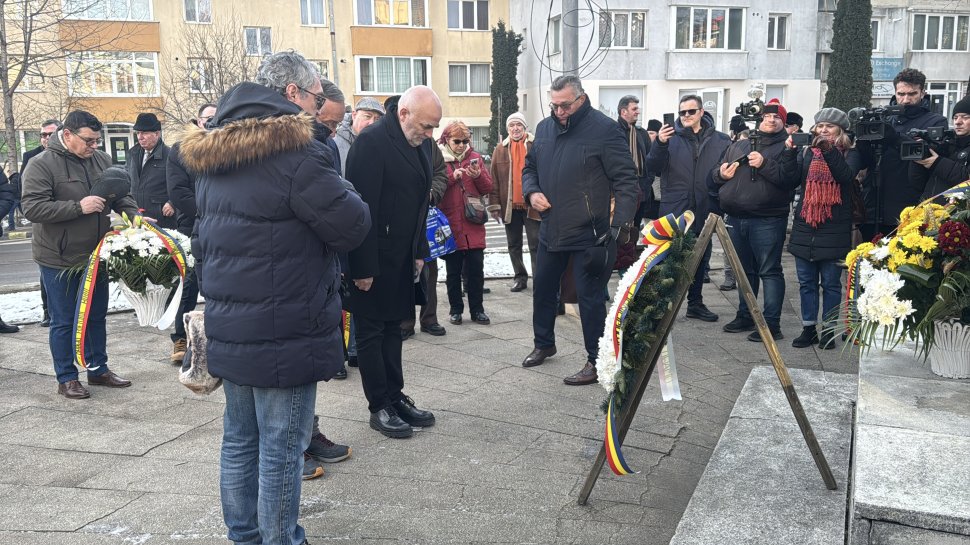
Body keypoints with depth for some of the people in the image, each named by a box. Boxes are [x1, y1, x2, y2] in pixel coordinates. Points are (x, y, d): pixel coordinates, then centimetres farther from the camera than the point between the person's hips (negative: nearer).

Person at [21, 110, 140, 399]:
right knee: (64, 321, 6)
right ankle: (66, 378, 20)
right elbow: (32, 207, -19)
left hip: (96, 255, 6)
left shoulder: (101, 160, 3)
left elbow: (121, 194, 8)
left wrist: (134, 215, -12)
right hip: (59, 259, -6)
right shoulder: (42, 165, -13)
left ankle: (98, 369, 31)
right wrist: (78, 207, -26)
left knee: (97, 316, 16)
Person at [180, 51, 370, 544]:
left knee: (239, 439, 18)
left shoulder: (214, 151, 11)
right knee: (281, 449, 3)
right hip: (283, 335, -8)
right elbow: (352, 225, -14)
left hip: (227, 328, 8)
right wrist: (339, 191, 5)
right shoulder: (296, 152, -17)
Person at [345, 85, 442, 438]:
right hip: (373, 260, -8)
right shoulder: (371, 143, -19)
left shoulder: (422, 143, 7)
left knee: (392, 326, 16)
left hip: (403, 259, 8)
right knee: (372, 331, 5)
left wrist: (420, 251, 13)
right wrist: (364, 268, -21)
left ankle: (395, 396, 27)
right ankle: (379, 407, 15)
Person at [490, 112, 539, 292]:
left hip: (532, 204, -3)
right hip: (509, 206, 4)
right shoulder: (500, 149, 7)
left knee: (536, 244, -1)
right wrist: (495, 204, -1)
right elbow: (494, 179, 5)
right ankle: (520, 277, 25)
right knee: (514, 245, 13)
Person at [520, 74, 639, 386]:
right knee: (542, 289, 19)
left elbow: (626, 181, -13)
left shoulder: (604, 130, -12)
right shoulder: (544, 128, 7)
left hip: (590, 236, -7)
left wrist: (620, 226, -21)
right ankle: (544, 344, 40)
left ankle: (596, 361, 15)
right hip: (551, 230, 7)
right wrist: (531, 192, -2)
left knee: (590, 297, 1)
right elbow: (529, 167, 20)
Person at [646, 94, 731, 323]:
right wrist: (660, 144, -23)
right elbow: (653, 167, -8)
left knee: (701, 259, 14)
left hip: (705, 211, 3)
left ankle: (696, 303, 29)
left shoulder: (720, 140, 5)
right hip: (674, 210, -3)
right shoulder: (671, 136, -1)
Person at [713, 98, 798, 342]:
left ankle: (771, 323, 0)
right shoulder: (739, 145, 17)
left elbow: (791, 178, -15)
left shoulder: (787, 147, 0)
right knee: (745, 269, 16)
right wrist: (721, 173, -1)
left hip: (767, 220, -6)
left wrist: (765, 164, -21)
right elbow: (717, 173, 21)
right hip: (736, 219, 6)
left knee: (770, 271, -4)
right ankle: (745, 316, 28)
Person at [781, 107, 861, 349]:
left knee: (831, 283, 3)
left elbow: (847, 176, -16)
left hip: (834, 229, -3)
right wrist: (789, 152, -13)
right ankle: (808, 329, 17)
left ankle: (828, 330, 12)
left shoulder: (849, 154, 4)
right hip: (804, 227, 3)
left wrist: (829, 151, -25)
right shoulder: (807, 153, 11)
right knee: (806, 282, 8)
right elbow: (791, 179, -2)